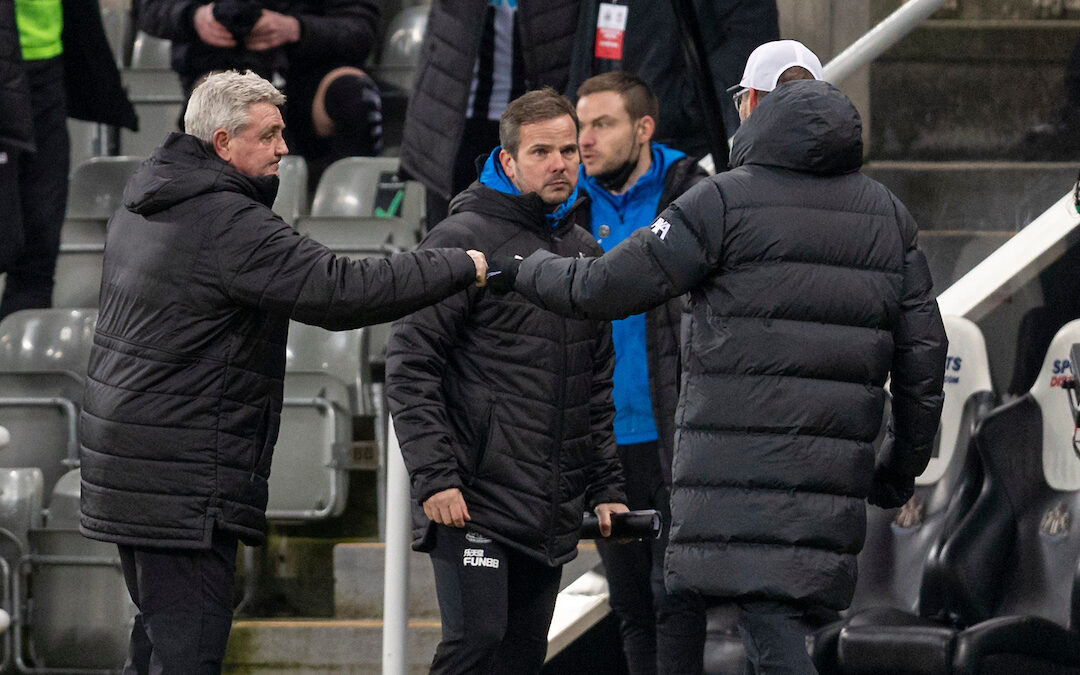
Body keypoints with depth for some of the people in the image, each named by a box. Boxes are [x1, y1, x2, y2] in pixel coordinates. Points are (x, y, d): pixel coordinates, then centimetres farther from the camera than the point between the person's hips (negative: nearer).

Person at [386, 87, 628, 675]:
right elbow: (410, 366, -10)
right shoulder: (464, 240, -5)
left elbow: (598, 388, 24)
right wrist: (434, 475, -17)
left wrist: (605, 488, 16)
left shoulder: (585, 253, 17)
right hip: (475, 502, -7)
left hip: (552, 515, 7)